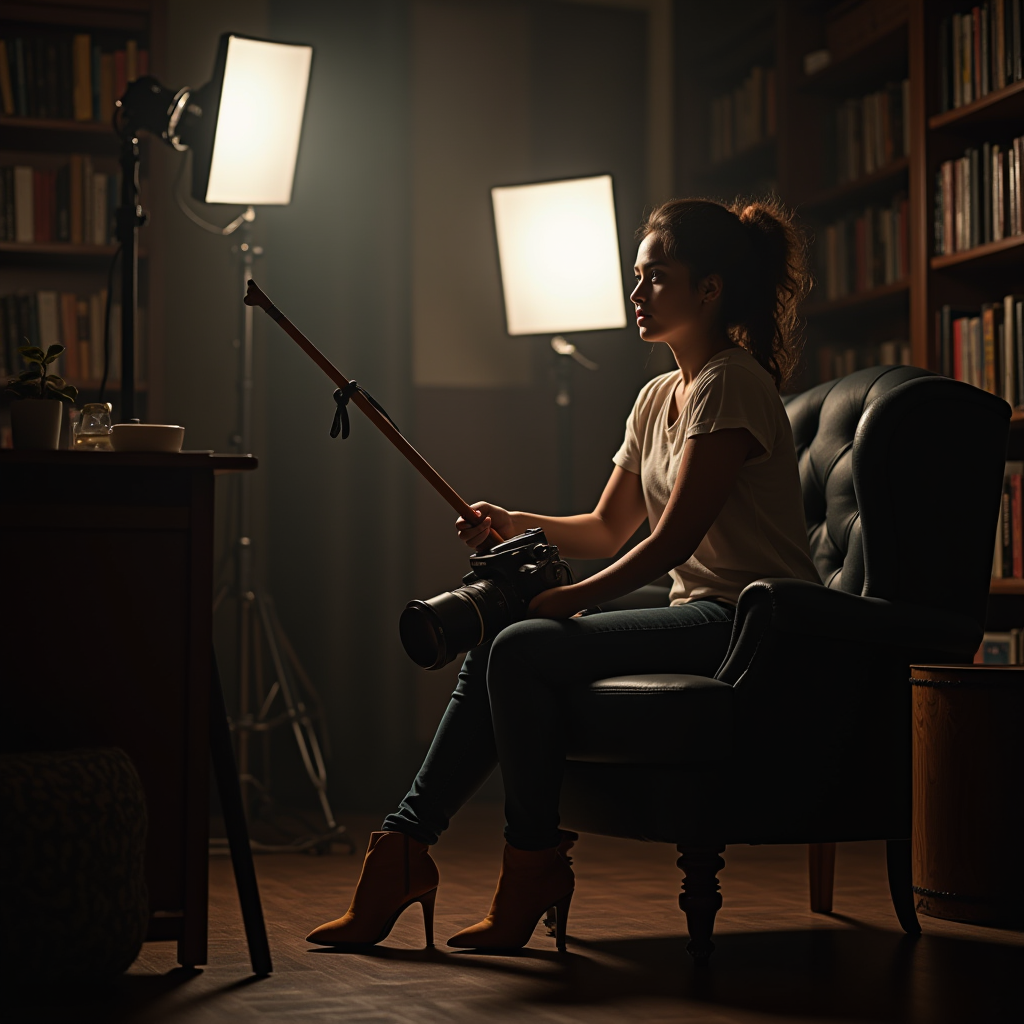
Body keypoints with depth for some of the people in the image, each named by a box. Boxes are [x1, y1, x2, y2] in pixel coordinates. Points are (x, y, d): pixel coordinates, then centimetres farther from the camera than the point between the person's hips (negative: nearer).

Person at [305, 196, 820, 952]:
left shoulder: (732, 386, -12)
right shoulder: (658, 399, 17)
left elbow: (673, 539, -19)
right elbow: (608, 529, 19)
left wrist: (571, 601, -16)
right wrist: (517, 525, 2)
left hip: (750, 628, -9)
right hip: (696, 618, 9)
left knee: (524, 651, -22)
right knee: (492, 654, -7)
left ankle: (534, 869, -8)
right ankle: (404, 849, -7)